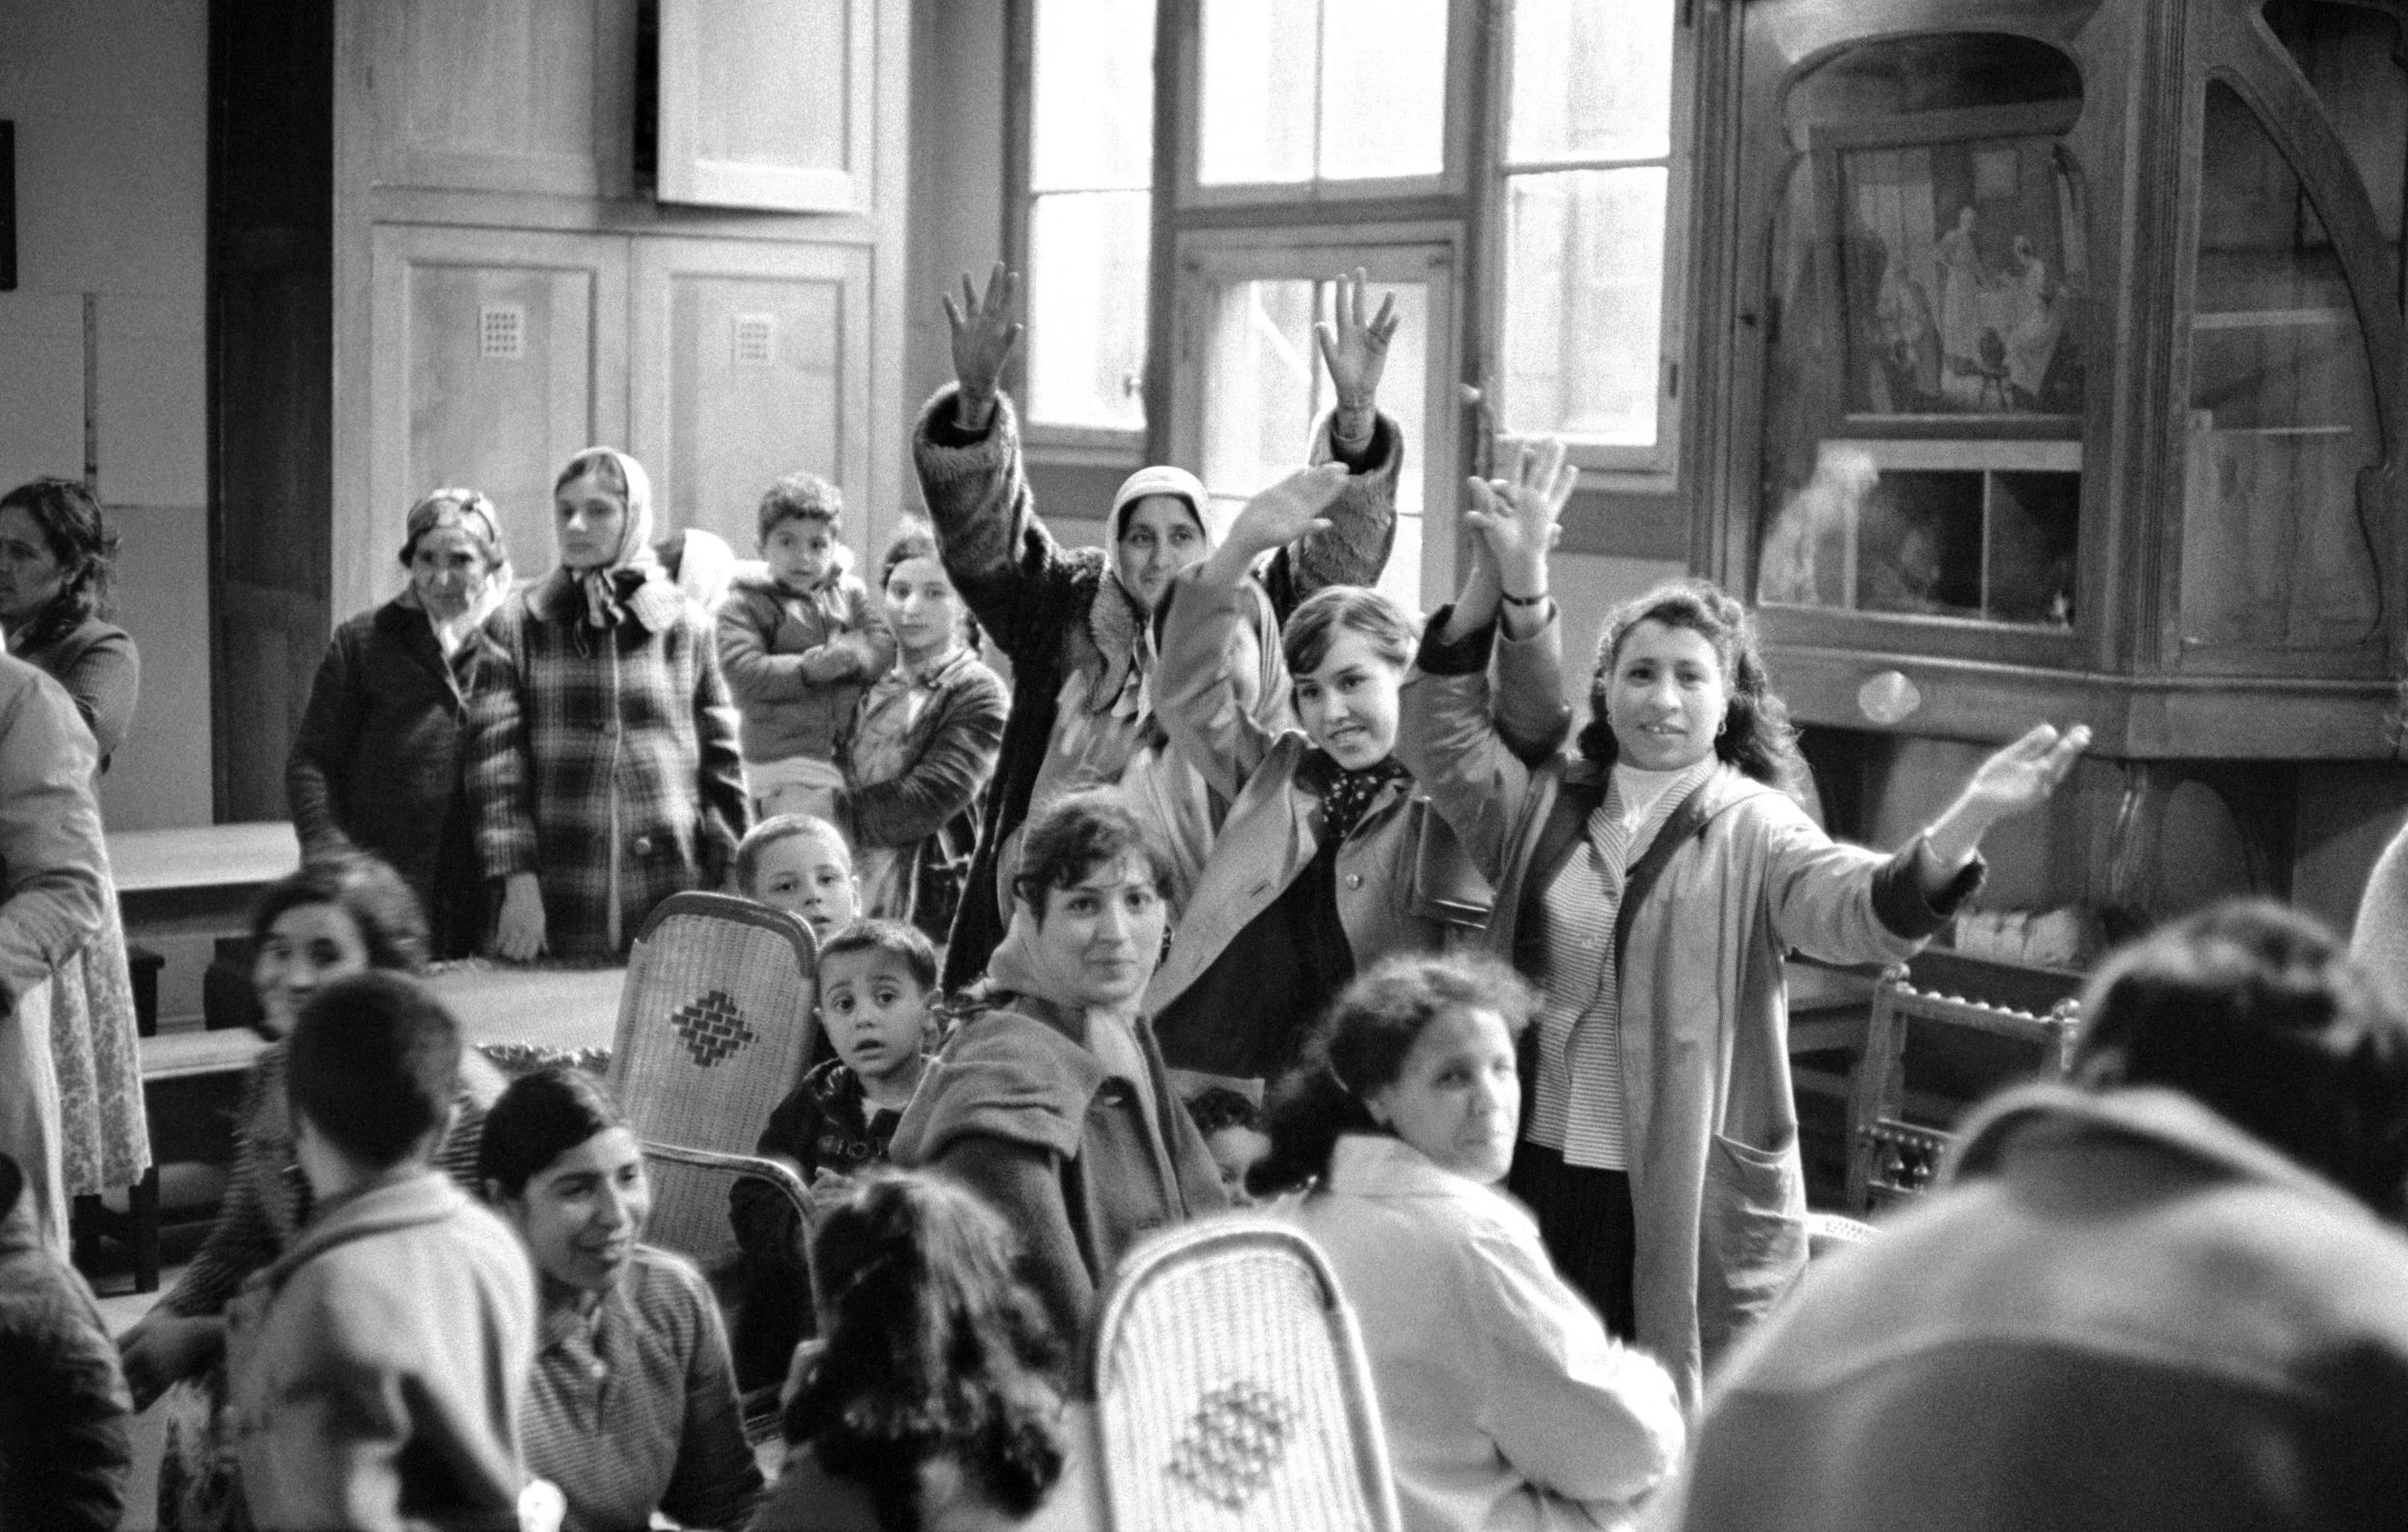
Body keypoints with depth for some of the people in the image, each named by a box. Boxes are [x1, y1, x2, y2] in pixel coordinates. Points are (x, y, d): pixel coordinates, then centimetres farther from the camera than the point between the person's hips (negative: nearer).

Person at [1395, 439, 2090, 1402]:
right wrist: (1506, 580, -17)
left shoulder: (1753, 831, -4)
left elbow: (1860, 910, -21)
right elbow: (1443, 736, -4)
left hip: (1694, 1207, -3)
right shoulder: (1548, 809, 8)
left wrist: (1970, 818, -41)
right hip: (1537, 1181, 4)